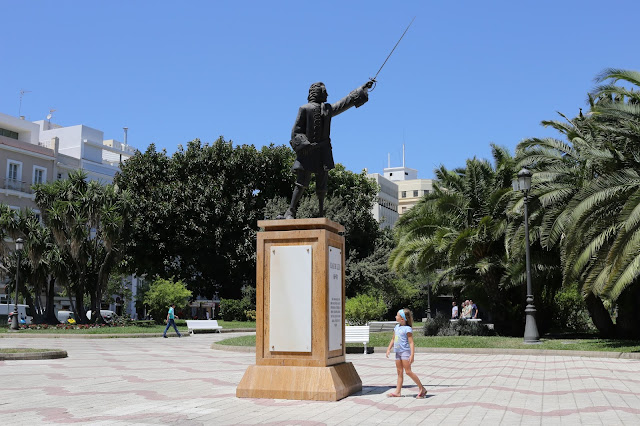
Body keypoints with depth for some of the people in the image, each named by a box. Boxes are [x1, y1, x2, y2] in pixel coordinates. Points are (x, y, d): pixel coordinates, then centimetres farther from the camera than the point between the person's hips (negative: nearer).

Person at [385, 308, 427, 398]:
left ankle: (422, 388, -1)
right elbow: (393, 339, 23)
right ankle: (398, 391, 13)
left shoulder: (407, 329, -12)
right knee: (399, 372, 10)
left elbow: (411, 342, -16)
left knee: (408, 371, -9)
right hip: (398, 352, 8)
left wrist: (412, 355, -21)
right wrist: (389, 349, 18)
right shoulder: (397, 327, 13)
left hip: (405, 352, -8)